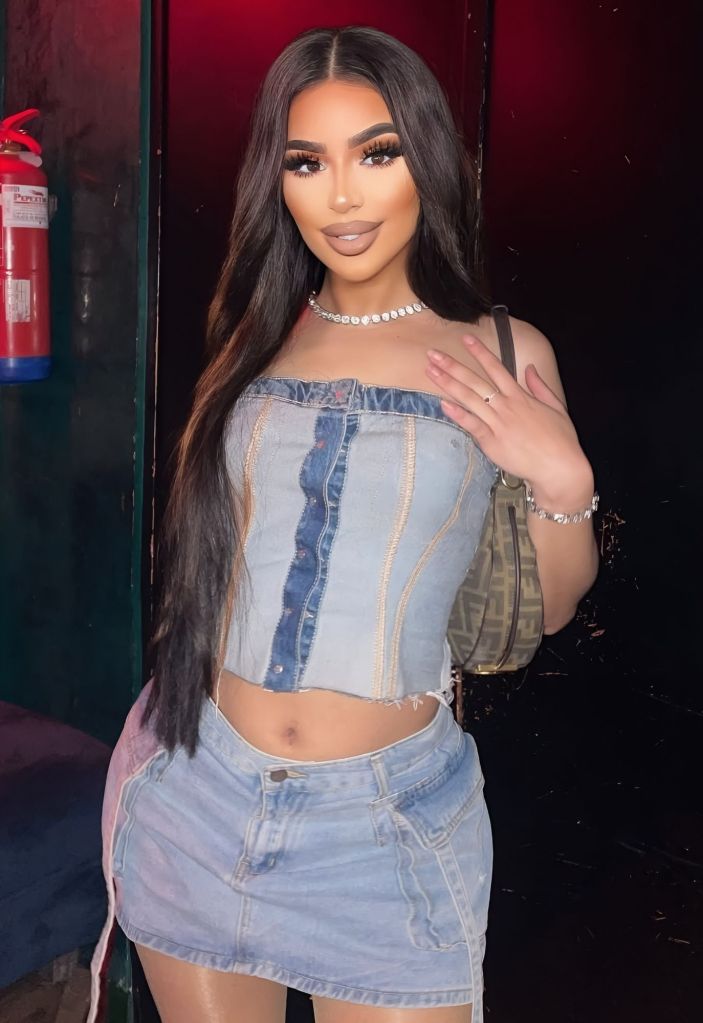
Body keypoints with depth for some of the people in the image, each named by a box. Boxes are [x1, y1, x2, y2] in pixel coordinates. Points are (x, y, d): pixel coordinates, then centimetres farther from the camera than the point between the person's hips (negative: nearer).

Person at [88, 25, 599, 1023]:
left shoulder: (501, 357, -2)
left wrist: (564, 482, -13)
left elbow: (548, 606, 3)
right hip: (199, 790, 3)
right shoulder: (256, 338, 4)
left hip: (388, 819, -2)